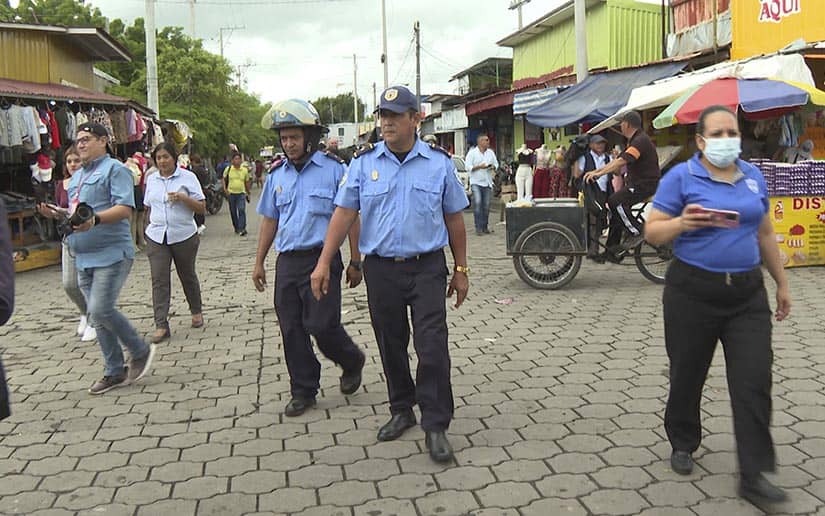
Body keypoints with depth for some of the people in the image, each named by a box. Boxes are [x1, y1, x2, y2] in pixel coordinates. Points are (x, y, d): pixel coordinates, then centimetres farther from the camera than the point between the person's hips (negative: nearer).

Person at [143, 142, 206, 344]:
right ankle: (161, 325, -7)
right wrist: (154, 224, 12)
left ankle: (196, 312, 34)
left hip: (184, 235, -2)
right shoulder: (152, 180, 9)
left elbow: (202, 208, -6)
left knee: (187, 276, 13)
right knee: (159, 280, -6)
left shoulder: (188, 177, -3)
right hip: (156, 237, 3)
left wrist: (183, 198, -20)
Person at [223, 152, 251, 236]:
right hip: (231, 193, 1)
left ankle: (242, 228, -14)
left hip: (241, 193, -1)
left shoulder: (245, 170, 4)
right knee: (233, 212, 9)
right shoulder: (228, 169, 0)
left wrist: (248, 193, 15)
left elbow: (247, 182, 13)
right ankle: (236, 228, 25)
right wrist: (225, 189, -2)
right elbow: (224, 179, 11)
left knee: (241, 210, -15)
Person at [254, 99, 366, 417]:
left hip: (321, 259, -5)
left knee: (322, 326, -8)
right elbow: (269, 221, 18)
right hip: (287, 262, 5)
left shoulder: (334, 169, -3)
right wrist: (259, 263, 16)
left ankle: (352, 362, 22)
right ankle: (303, 391, 20)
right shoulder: (277, 176, 12)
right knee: (292, 331, 7)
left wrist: (355, 262, -5)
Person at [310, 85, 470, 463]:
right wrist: (324, 263, -5)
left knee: (432, 347, -8)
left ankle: (436, 426, 1)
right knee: (390, 344, 12)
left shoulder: (439, 163, 2)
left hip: (427, 266, -2)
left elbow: (454, 219, 7)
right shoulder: (364, 163, 3)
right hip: (381, 268, 2)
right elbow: (344, 213, 1)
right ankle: (401, 410, 30)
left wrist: (461, 269, 7)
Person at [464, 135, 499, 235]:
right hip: (476, 182, -5)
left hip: (487, 182, 5)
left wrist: (493, 167, -4)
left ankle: (485, 227, 13)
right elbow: (468, 166, -8)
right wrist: (479, 166, -17)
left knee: (486, 205, 4)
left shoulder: (491, 152, 14)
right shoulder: (472, 153, -2)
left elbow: (496, 164, 18)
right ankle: (478, 228, -12)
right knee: (477, 203, -15)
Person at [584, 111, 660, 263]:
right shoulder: (634, 141, 18)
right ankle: (612, 252, 9)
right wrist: (596, 171, 7)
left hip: (646, 184, -10)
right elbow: (617, 161, 16)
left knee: (615, 202, -25)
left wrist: (599, 173, -33)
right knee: (615, 208, 6)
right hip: (636, 183, 10)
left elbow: (622, 161, -29)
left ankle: (637, 233, -16)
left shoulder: (640, 140, -16)